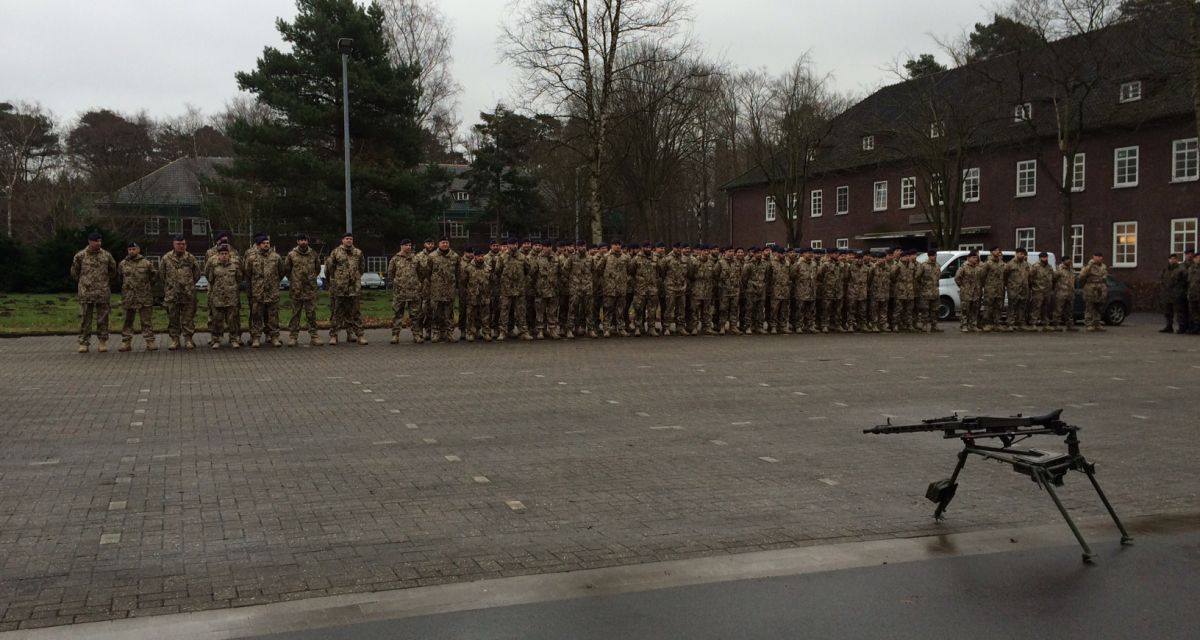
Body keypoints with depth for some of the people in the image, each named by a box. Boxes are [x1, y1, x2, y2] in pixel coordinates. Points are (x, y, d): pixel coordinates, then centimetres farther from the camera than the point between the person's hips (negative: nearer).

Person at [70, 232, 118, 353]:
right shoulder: (80, 256, 1)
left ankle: (103, 342, 11)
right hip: (86, 292, -1)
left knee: (102, 319, 4)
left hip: (103, 293, 1)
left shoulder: (106, 255, 5)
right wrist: (83, 282, 15)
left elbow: (113, 270, 19)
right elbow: (74, 273, 13)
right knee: (85, 319, 0)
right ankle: (84, 343, 5)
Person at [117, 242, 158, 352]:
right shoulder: (122, 264, 7)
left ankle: (150, 342, 2)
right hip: (128, 297, 2)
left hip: (144, 297, -2)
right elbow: (120, 278, 22)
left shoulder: (146, 263, 1)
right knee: (127, 321, 6)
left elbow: (154, 277, 11)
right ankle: (126, 342, 11)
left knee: (147, 321, -1)